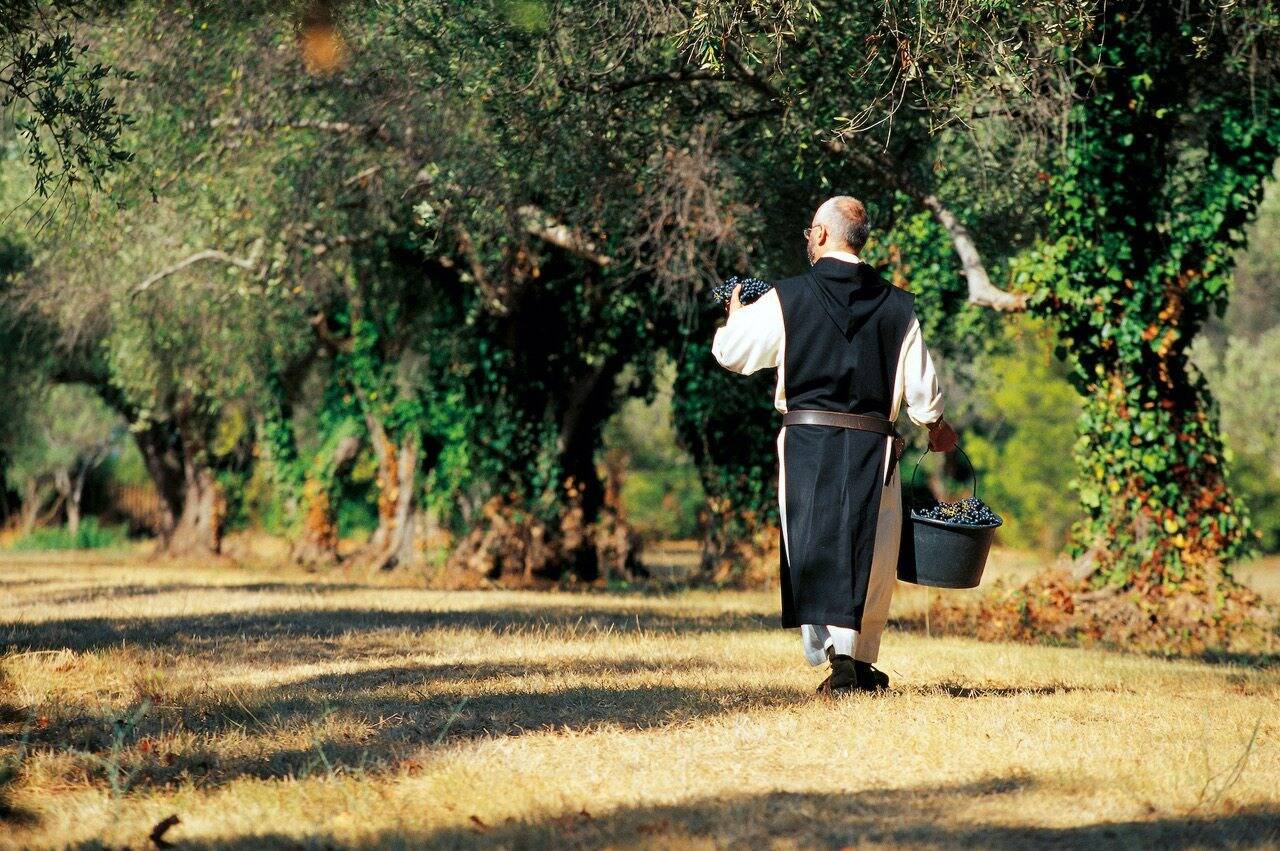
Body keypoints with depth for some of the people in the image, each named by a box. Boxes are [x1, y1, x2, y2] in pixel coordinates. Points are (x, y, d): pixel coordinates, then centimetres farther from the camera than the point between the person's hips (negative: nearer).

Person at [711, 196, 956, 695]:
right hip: (872, 443, 1)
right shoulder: (897, 306, 2)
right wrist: (935, 427, 25)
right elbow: (921, 384, 5)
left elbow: (730, 351, 5)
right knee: (866, 551, 8)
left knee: (811, 544, 6)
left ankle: (824, 642, -11)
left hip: (806, 442, -1)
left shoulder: (787, 299, -3)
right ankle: (856, 659, 6)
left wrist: (733, 316, 27)